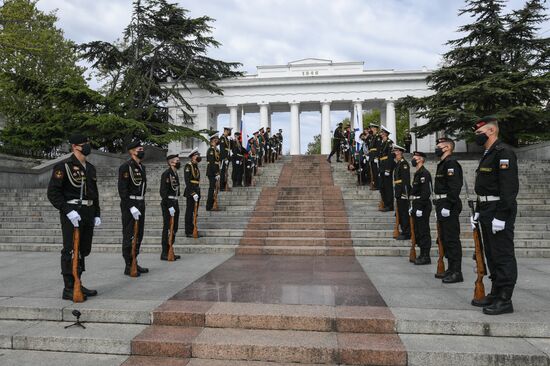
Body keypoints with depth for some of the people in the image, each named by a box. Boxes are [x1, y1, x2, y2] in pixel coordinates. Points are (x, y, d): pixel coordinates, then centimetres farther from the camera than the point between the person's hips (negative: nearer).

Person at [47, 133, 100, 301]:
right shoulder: (64, 166, -8)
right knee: (71, 252, -3)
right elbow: (53, 192, -13)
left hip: (88, 213, 7)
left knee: (83, 250, 13)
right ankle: (68, 289, 6)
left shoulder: (90, 168, 15)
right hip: (72, 214, -7)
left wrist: (97, 214, 14)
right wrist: (68, 211, -21)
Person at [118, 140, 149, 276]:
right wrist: (131, 207, -21)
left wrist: (141, 203, 14)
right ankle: (128, 266, 7)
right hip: (129, 205, -8)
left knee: (138, 236, 13)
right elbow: (122, 189, -17)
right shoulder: (125, 167, -12)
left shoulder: (142, 167, 14)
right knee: (129, 236, -2)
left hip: (140, 204, 8)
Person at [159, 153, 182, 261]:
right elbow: (163, 192, -19)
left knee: (174, 228, 13)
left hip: (175, 203, 9)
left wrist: (175, 204, 14)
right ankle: (164, 254, 4)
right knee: (168, 229, -4)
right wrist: (169, 206, -22)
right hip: (168, 204, -9)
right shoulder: (166, 173, -13)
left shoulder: (175, 173, 15)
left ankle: (169, 251, 23)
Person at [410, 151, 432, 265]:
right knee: (418, 232, 14)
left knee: (424, 232, -4)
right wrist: (412, 206, 18)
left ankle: (426, 257, 3)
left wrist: (420, 208, -22)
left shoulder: (424, 173, -14)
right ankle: (423, 254, 22)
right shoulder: (417, 173, 18)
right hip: (417, 206, 10)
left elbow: (426, 192, -21)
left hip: (423, 206, -10)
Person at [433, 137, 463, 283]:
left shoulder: (451, 163, -13)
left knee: (452, 239, -5)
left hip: (449, 208, -11)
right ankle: (451, 269, 25)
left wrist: (448, 206, -24)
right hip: (442, 207, 11)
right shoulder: (442, 164, 19)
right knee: (445, 239, 15)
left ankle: (456, 272, 2)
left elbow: (454, 187, -22)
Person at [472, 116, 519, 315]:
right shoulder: (487, 154, 18)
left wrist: (501, 216, -24)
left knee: (503, 256, -3)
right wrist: (478, 211, 18)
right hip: (487, 211, 10)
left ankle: (505, 300, 4)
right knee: (491, 254, 15)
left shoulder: (504, 153, -14)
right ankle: (495, 294, 26)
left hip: (499, 213, -10)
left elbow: (509, 187, -21)